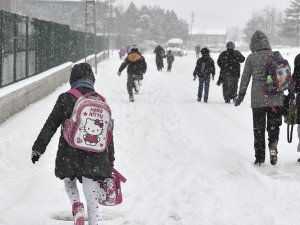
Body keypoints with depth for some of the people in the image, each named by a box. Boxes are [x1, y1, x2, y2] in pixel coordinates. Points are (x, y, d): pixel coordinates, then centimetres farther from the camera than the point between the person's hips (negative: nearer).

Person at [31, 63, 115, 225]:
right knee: (92, 196, 8)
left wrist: (38, 148, 2)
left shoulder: (65, 98, -4)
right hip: (95, 157, 1)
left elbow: (50, 125, -4)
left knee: (69, 180, 26)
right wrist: (110, 161, 15)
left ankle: (76, 205, 1)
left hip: (69, 155, -1)